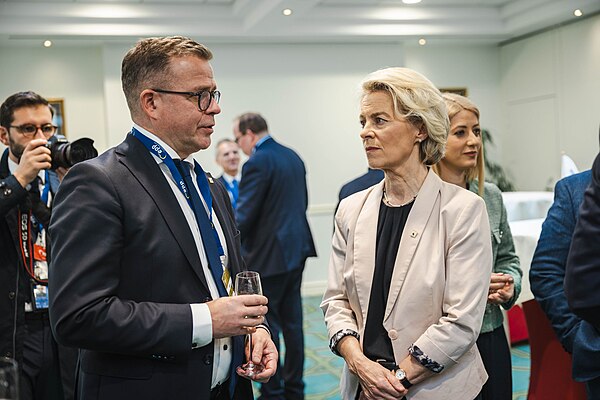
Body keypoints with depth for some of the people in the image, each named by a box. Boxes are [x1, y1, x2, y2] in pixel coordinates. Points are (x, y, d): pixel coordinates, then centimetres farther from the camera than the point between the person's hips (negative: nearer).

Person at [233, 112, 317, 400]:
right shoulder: (293, 156, 10)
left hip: (269, 254, -9)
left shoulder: (257, 163, -17)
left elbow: (244, 216, -18)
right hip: (297, 248, 9)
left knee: (266, 323, 3)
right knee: (292, 320, 15)